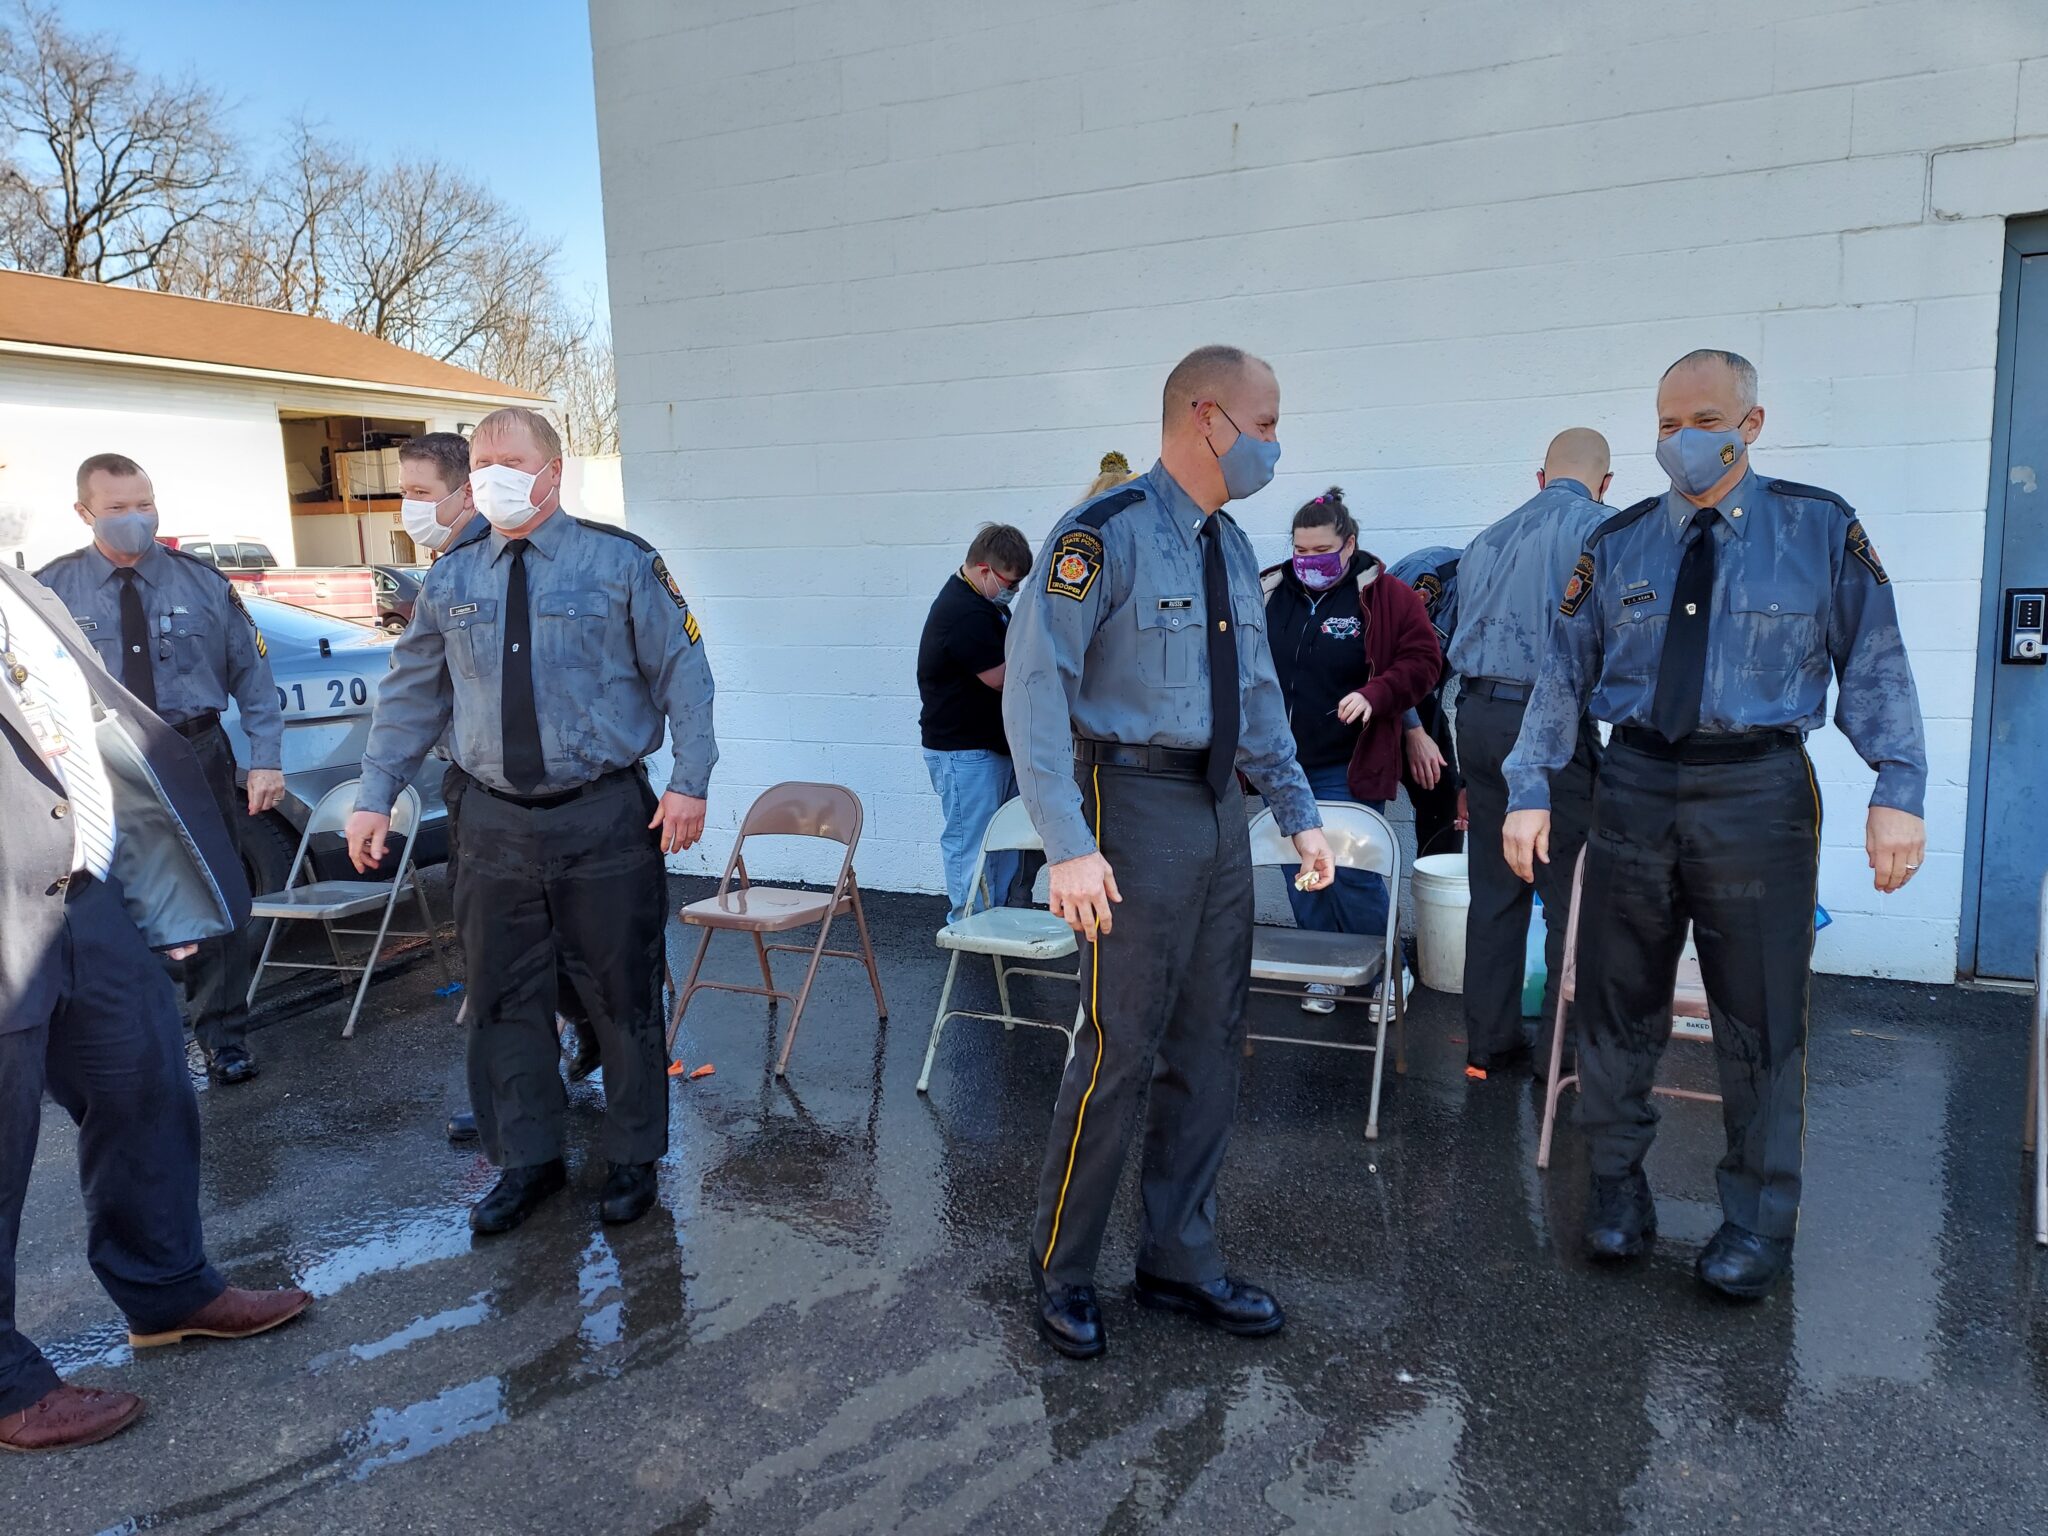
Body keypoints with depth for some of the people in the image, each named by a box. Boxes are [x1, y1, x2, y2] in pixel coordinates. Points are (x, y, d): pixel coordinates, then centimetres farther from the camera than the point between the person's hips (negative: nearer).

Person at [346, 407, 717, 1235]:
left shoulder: (621, 562, -3)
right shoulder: (450, 579, 8)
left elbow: (682, 674, -5)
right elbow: (410, 694, 13)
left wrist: (690, 781, -14)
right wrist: (376, 795, 7)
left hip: (606, 819, -3)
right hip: (495, 822, 4)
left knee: (622, 997, 8)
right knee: (503, 999, 11)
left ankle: (633, 1161, 26)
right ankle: (527, 1162, 29)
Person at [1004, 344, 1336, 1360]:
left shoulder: (1231, 547, 13)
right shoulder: (1106, 535, -13)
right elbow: (1035, 688, -19)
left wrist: (1297, 812, 13)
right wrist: (1070, 845, -26)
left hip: (1220, 810, 8)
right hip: (1137, 805, -8)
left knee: (1208, 1045, 12)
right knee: (1122, 1044, -3)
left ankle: (1180, 1262, 28)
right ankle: (1061, 1271, 18)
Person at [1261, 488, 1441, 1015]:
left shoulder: (1387, 597, -6)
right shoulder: (1268, 594, 5)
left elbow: (1422, 660, -5)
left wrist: (1374, 695, -21)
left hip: (1348, 769, -4)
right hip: (1281, 765, 5)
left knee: (1352, 877, -4)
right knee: (1301, 877, 11)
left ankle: (1388, 974, 17)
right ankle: (1324, 973, 26)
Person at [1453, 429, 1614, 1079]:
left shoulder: (1487, 540, 18)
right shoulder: (1602, 530, -3)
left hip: (1477, 715, 7)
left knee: (1494, 889, 12)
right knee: (1572, 893, 3)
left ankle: (1488, 1043, 19)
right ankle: (1562, 1050, 9)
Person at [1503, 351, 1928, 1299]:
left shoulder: (1820, 529, 3)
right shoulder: (1618, 544, 7)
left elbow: (1873, 666, 0)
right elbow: (1563, 674, 7)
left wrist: (1898, 792, -11)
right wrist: (1529, 792, 0)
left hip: (1757, 792, -2)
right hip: (1636, 786, 2)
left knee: (1762, 1018, 6)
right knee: (1617, 1003, 9)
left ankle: (1757, 1222, 24)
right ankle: (1618, 1187, 29)